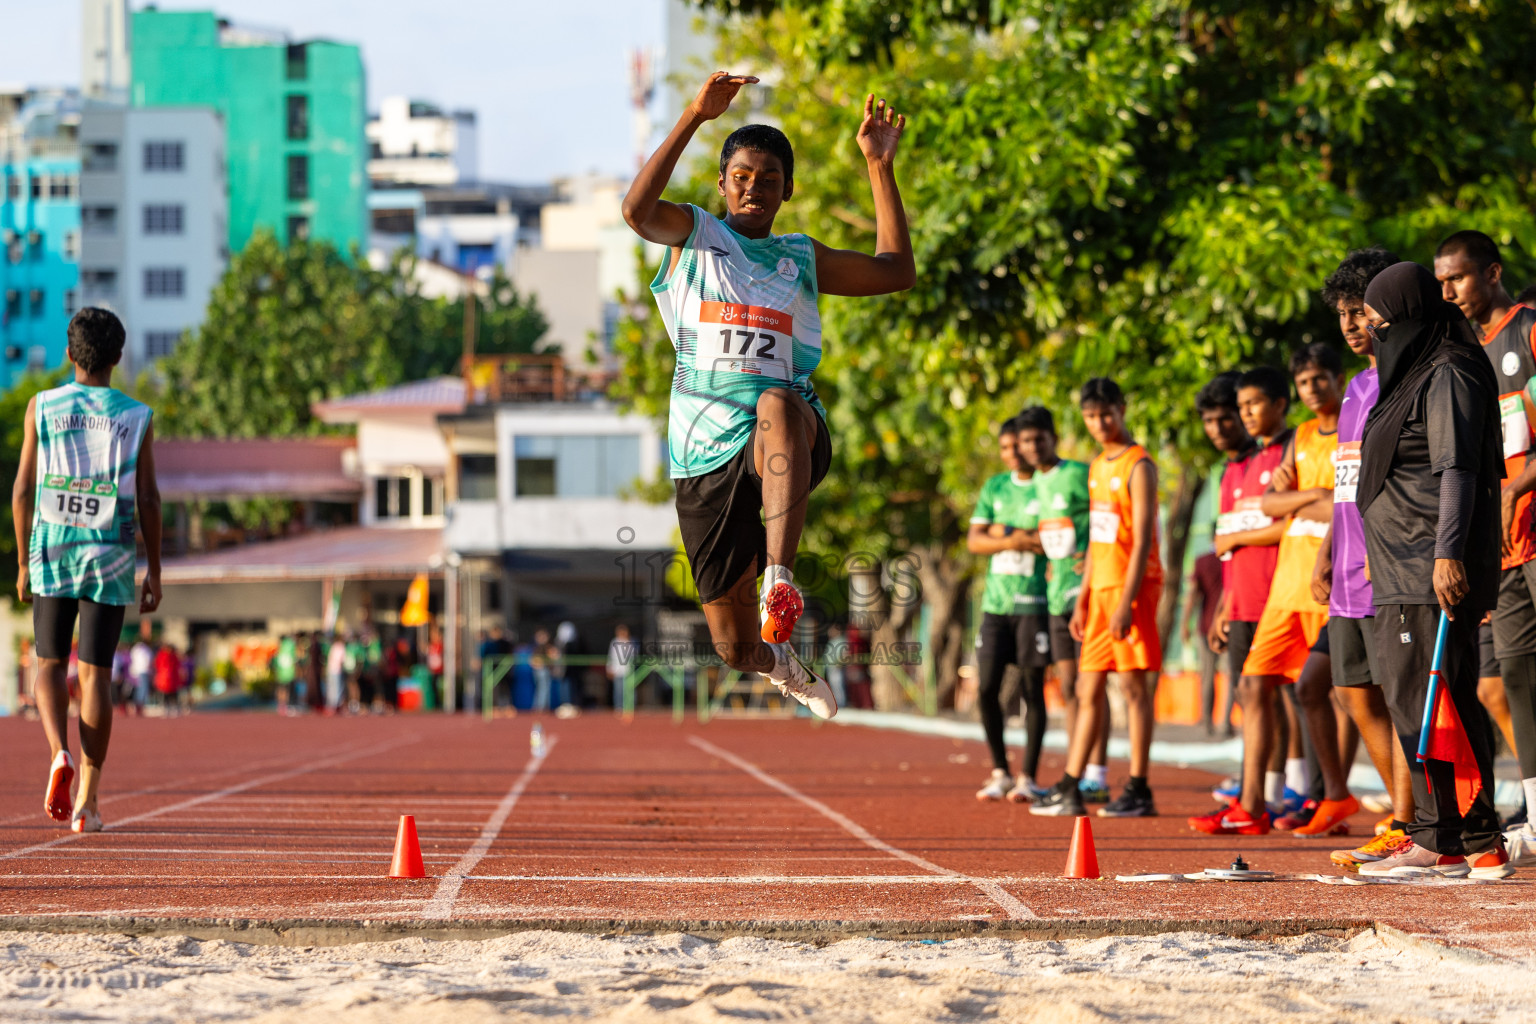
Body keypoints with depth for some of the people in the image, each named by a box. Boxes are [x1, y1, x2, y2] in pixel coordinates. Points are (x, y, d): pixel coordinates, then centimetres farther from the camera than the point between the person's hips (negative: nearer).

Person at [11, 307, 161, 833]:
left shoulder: (42, 407, 1)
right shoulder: (137, 417, 1)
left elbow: (22, 490, 1)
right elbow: (148, 499, -2)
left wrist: (23, 563, 9)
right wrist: (154, 571, 6)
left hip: (52, 553, 0)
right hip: (111, 559, 0)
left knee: (50, 664, 13)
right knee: (95, 674, 4)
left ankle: (60, 756, -14)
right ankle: (87, 801, 1)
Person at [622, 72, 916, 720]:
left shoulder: (800, 258, 18)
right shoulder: (694, 235, 11)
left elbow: (896, 271, 16)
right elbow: (637, 209, -11)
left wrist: (879, 165, 12)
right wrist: (696, 115, -19)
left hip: (787, 441, 0)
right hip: (707, 452, 0)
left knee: (777, 403, -42)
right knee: (736, 650, 2)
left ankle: (780, 577, -51)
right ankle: (781, 665, 43)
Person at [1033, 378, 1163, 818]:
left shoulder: (1138, 465, -9)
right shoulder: (1097, 467, 17)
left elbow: (1143, 540, -15)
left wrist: (1127, 600, -21)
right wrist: (1083, 600, 17)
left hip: (1132, 587, -8)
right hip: (1101, 587, 8)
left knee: (1133, 685, -7)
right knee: (1087, 690, 8)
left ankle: (1139, 790, -5)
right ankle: (1069, 789, 10)